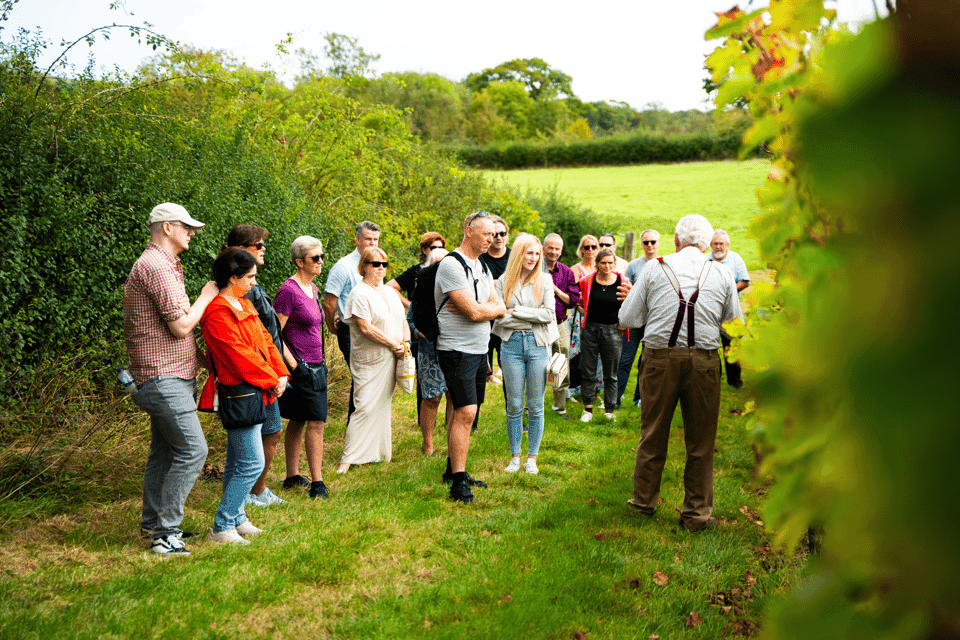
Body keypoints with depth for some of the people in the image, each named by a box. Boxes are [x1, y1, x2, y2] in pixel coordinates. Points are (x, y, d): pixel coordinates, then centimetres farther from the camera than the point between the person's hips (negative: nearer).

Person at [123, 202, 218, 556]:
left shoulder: (164, 265, 19)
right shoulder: (156, 266, -16)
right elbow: (181, 326, -20)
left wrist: (200, 358, 20)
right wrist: (206, 296, -6)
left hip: (171, 376, 11)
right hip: (164, 377, -11)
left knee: (164, 450, 15)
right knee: (192, 450, -12)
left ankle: (153, 523, 25)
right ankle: (166, 533, -8)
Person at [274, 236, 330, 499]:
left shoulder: (313, 288, 13)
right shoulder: (288, 290, -15)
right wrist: (293, 364, -16)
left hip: (314, 365, 9)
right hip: (300, 366, -9)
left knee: (298, 421, 14)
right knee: (317, 421, -10)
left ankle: (292, 476, 21)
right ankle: (317, 483, -6)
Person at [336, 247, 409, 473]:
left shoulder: (391, 292, 16)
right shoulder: (359, 294, -10)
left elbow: (403, 321, 20)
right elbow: (366, 328, -18)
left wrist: (406, 341, 0)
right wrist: (394, 344, -14)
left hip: (391, 359, 7)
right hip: (369, 360, -7)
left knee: (383, 405, 11)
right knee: (365, 408, -11)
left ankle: (379, 452, 20)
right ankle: (347, 459, -7)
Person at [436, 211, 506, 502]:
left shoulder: (483, 268, 15)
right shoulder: (451, 265, -14)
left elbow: (500, 308, 7)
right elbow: (474, 312, -21)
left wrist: (477, 308, -11)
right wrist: (491, 308, -2)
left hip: (479, 350, 9)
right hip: (457, 350, -9)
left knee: (464, 412, 13)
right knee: (466, 412, -14)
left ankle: (454, 468, 22)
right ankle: (458, 481, -12)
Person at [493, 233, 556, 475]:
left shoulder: (545, 280, 3)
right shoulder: (504, 281, 3)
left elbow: (549, 314, -7)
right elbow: (499, 316, -5)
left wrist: (516, 311, -9)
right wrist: (533, 316, -8)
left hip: (538, 344, 0)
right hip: (511, 344, 0)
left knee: (535, 406, 4)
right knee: (514, 405, 4)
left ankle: (532, 458, 13)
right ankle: (515, 457, 15)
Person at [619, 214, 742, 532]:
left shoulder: (655, 268, 1)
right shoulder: (722, 275, 4)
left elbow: (627, 318, 3)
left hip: (660, 358, 0)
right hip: (704, 360, 0)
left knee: (653, 433, 13)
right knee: (700, 440, 8)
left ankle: (644, 500, 27)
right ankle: (697, 513, 16)